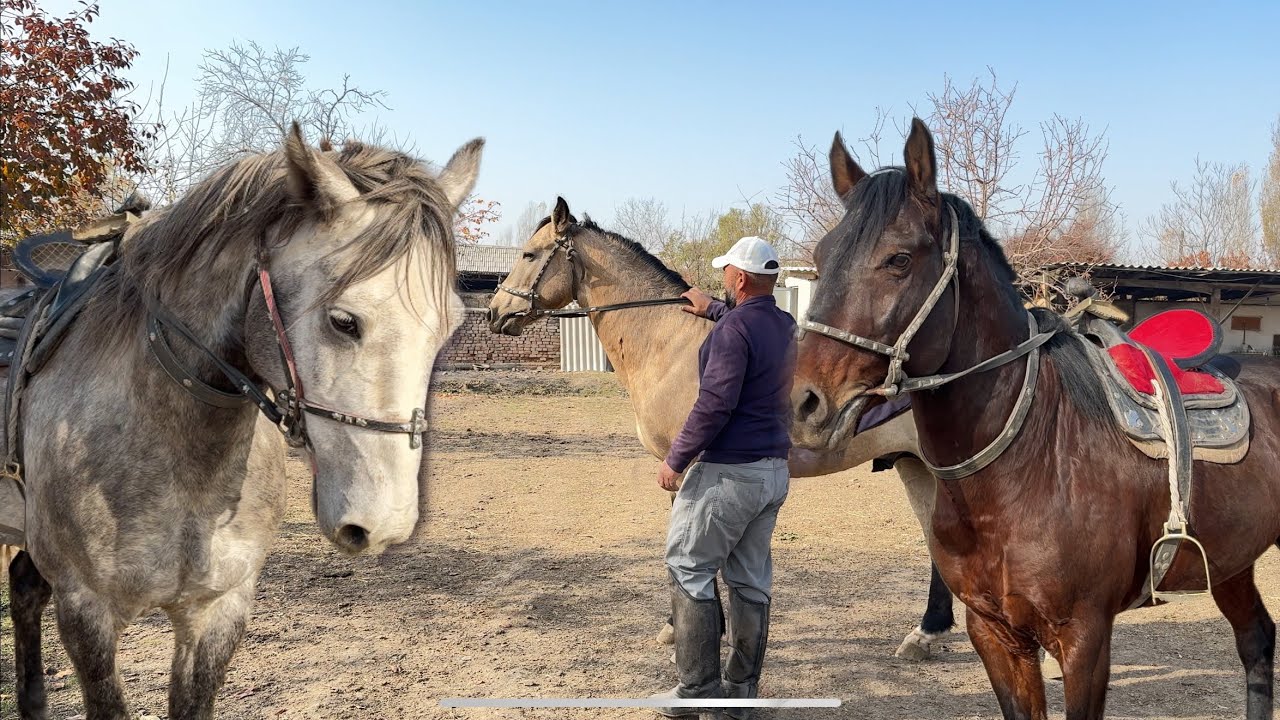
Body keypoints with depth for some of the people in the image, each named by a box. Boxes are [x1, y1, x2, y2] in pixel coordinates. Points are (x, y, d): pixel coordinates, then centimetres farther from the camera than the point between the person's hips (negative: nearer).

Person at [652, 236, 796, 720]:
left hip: (728, 472, -9)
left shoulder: (733, 328, -18)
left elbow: (714, 405, -22)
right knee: (752, 580, 12)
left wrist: (675, 460, -13)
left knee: (688, 568, 3)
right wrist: (712, 309, 45)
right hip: (774, 471, 9)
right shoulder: (785, 326, 9)